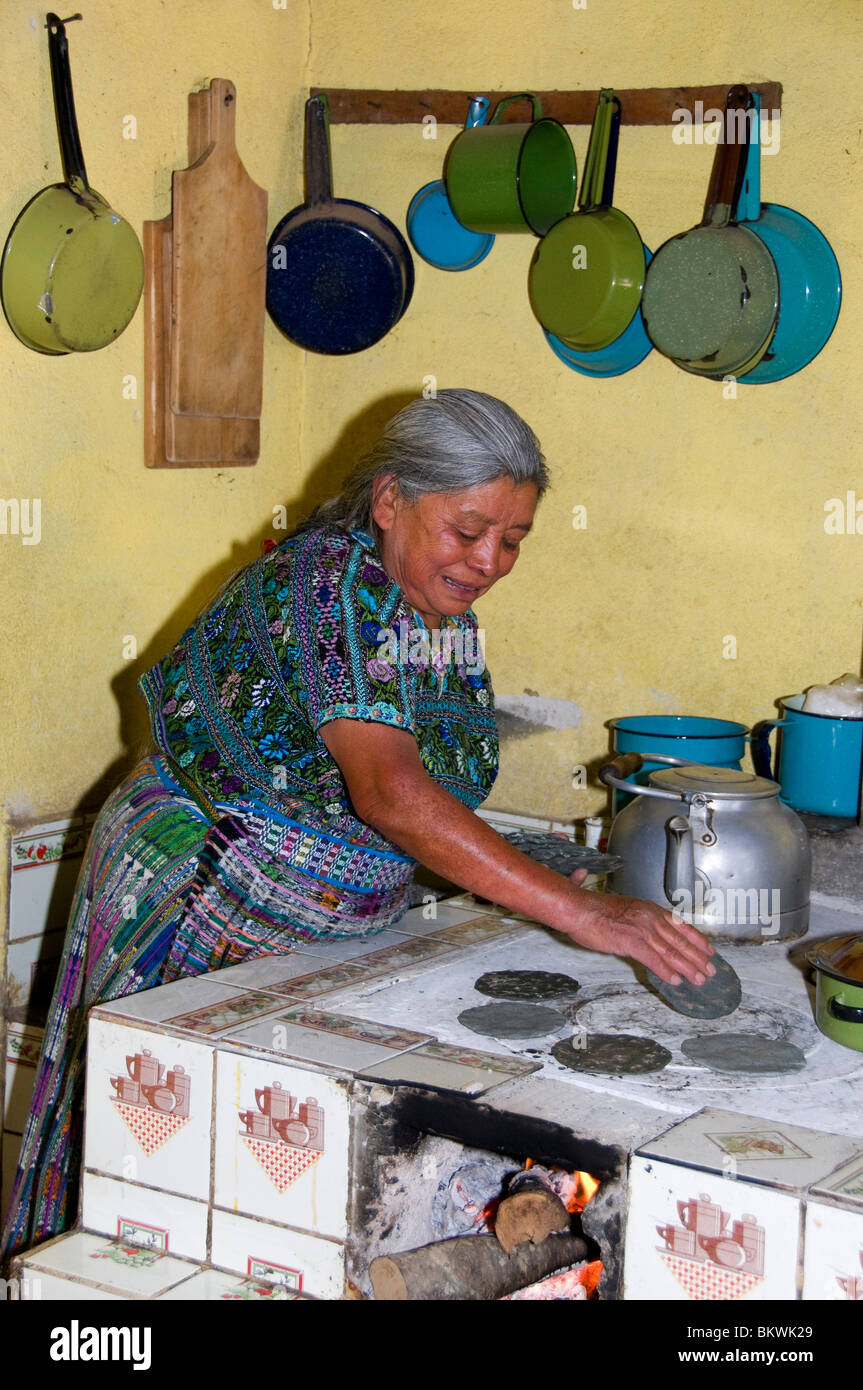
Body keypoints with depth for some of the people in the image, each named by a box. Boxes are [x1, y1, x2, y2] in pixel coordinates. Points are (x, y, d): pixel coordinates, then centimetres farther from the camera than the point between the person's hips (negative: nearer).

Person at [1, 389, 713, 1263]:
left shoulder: (448, 610, 1)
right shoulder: (332, 580, -26)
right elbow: (389, 791, -40)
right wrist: (577, 910, -45)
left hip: (324, 928, 8)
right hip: (195, 895, -8)